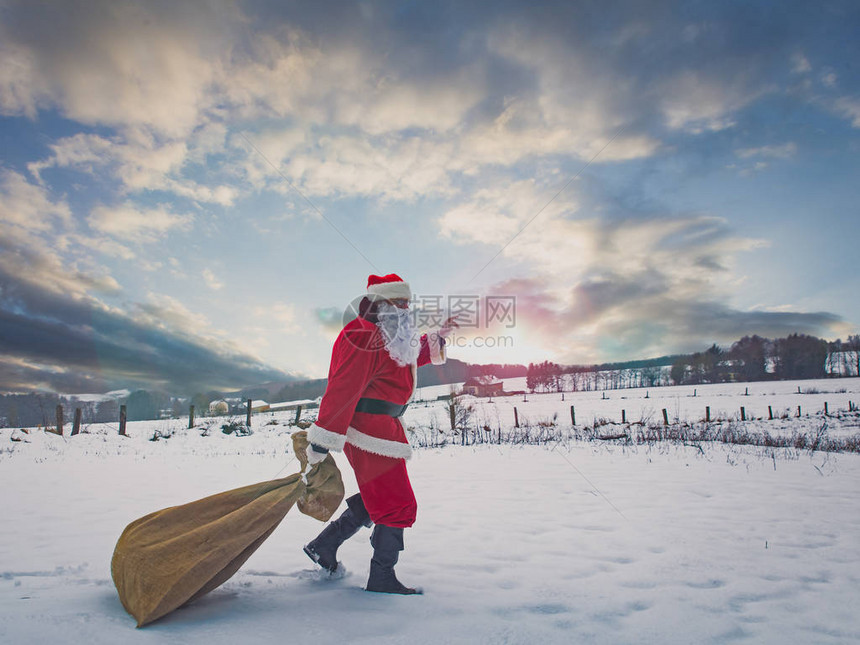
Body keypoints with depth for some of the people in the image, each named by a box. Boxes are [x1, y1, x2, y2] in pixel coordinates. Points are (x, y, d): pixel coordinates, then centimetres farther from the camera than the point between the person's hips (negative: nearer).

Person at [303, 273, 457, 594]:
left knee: (375, 498, 21)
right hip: (370, 433, -11)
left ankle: (324, 545, 31)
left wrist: (438, 337, 28)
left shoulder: (388, 337, 15)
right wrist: (321, 443, -24)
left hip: (382, 430, 11)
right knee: (398, 504, -1)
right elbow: (341, 390, -23)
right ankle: (382, 577, 13)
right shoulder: (365, 339, -19)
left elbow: (410, 359, 35)